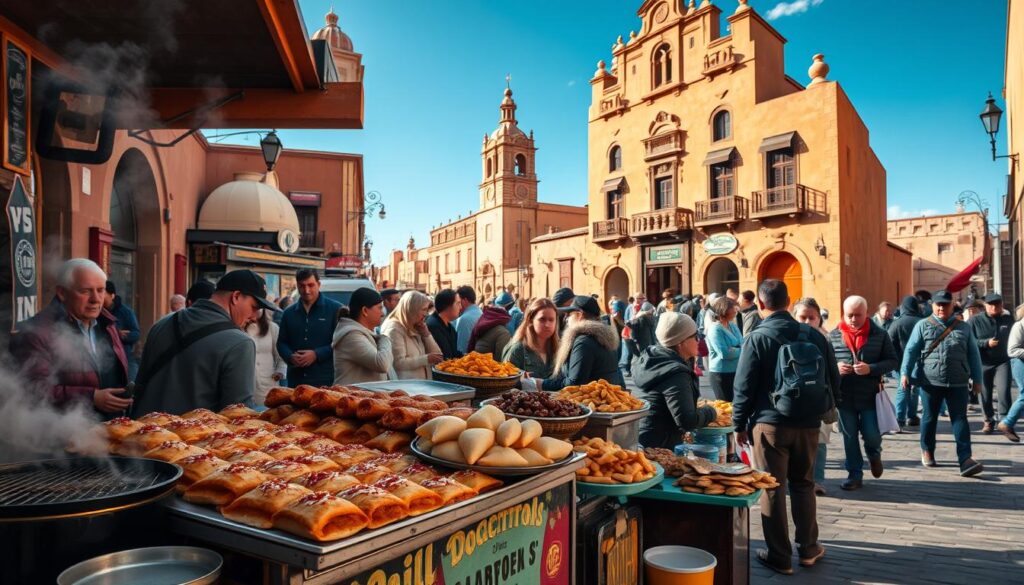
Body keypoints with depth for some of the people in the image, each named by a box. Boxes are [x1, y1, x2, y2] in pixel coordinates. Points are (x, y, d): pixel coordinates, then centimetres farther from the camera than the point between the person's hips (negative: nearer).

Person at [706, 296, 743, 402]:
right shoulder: (715, 329, -17)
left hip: (736, 372, 8)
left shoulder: (732, 325, 8)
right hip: (721, 374, -8)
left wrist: (733, 350, -17)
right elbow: (724, 353, -23)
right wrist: (741, 351, -8)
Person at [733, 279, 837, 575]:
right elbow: (833, 380, 7)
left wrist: (740, 425, 2)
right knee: (803, 485, 19)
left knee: (773, 490, 6)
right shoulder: (814, 335, 0)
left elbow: (743, 387, -10)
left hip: (770, 424, -4)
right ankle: (808, 549, 29)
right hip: (808, 424, 4)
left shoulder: (757, 338, -11)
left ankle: (779, 556, 14)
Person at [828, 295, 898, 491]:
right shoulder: (833, 336, 0)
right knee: (849, 438, 9)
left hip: (870, 395, -1)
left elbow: (893, 361, -2)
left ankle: (874, 454, 39)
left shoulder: (879, 335, -2)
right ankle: (854, 475, 24)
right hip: (844, 396, 1)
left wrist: (871, 368, -18)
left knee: (871, 435, 3)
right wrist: (835, 367, -16)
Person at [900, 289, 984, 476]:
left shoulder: (964, 327, 10)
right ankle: (927, 451, 26)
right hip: (930, 381, -1)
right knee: (930, 417, 9)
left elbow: (973, 354, 12)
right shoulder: (923, 325, 4)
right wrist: (905, 373, -10)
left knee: (960, 419, -4)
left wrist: (977, 380, 9)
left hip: (958, 383, 1)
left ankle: (965, 459, -6)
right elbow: (911, 350, -1)